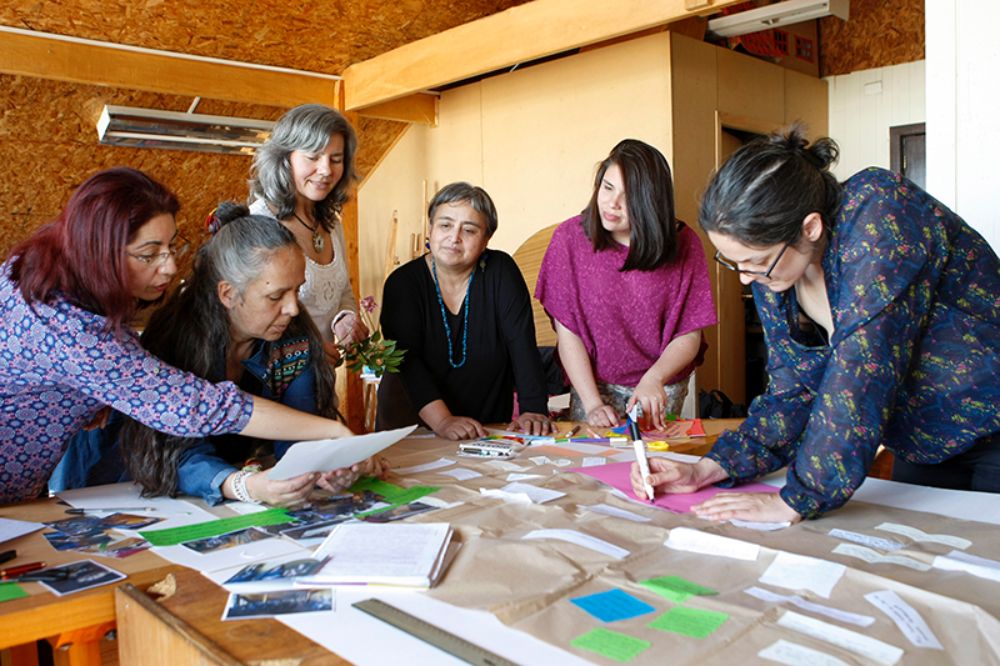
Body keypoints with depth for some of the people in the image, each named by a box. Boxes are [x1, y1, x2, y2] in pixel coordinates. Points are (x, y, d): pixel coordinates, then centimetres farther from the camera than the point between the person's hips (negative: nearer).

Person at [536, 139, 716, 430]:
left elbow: (689, 336, -8)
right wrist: (592, 403, -18)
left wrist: (653, 379, -27)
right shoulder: (570, 236, -11)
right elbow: (567, 331, -11)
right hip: (593, 382, 0)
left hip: (663, 388, 1)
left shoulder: (683, 243, -10)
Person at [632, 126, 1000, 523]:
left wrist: (797, 500, -33)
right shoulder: (770, 266, -9)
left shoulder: (878, 211, -30)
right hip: (923, 446, 6)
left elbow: (864, 373, -37)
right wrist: (710, 469, -16)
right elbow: (793, 392, -5)